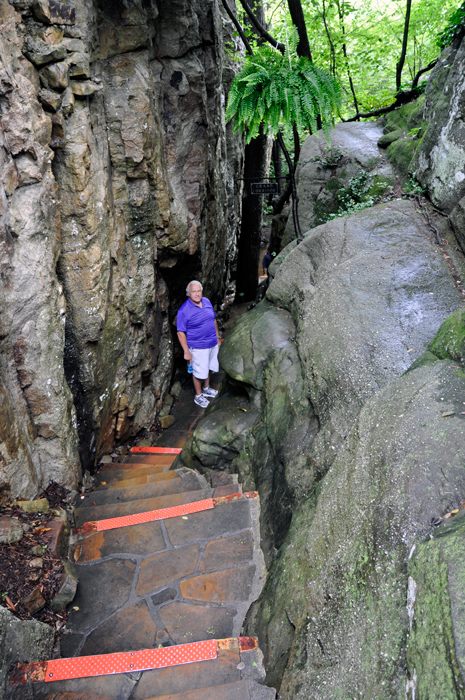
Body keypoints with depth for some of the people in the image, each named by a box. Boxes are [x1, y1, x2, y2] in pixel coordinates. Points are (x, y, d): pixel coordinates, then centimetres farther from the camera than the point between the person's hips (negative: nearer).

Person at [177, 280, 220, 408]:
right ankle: (198, 396, 24)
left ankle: (206, 389, 43)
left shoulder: (207, 301, 1)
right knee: (199, 372, 5)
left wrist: (217, 336, 17)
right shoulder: (184, 310, -19)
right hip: (198, 347, -6)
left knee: (208, 368, 21)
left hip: (212, 344, 6)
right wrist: (186, 351, -17)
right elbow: (181, 333, -16)